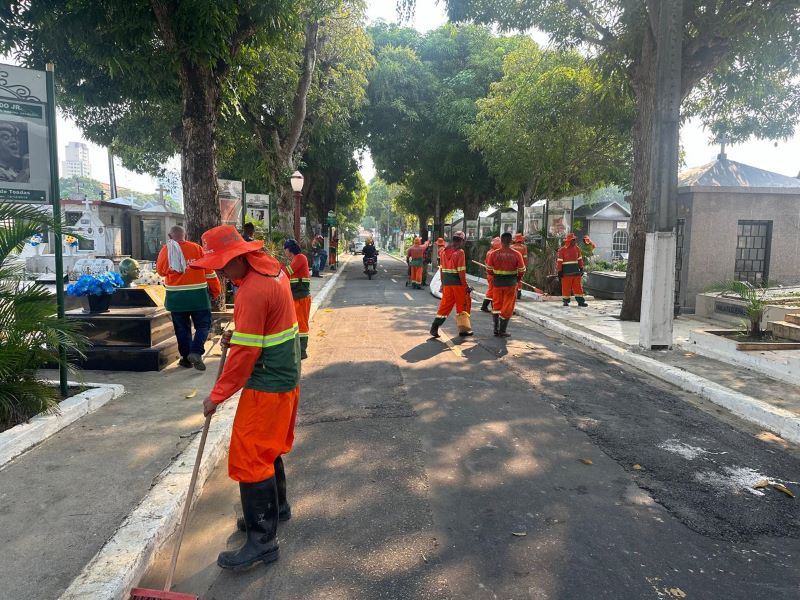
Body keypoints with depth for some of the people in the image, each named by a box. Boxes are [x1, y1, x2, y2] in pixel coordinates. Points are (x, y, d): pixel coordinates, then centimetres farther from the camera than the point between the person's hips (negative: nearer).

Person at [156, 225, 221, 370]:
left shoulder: (166, 250, -1)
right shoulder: (196, 248, 0)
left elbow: (160, 271, 4)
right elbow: (209, 271, 1)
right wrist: (216, 290, 8)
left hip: (176, 297, 1)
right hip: (198, 295, -1)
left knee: (182, 328, 12)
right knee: (203, 325, 8)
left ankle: (186, 358, 16)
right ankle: (196, 352, -11)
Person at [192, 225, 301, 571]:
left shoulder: (252, 292, -25)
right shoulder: (272, 269, 5)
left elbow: (245, 352, -23)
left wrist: (217, 396, -14)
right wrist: (238, 335, 3)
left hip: (267, 387, -10)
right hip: (284, 377, 10)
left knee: (249, 459, -3)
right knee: (267, 449, 23)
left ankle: (262, 541, 7)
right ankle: (276, 507, 41)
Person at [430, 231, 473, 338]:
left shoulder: (444, 251, 8)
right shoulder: (460, 252, -12)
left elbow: (442, 269, 12)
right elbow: (461, 271, -16)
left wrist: (443, 283, 19)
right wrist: (465, 286, -11)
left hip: (447, 283, 6)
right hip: (458, 283, -6)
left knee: (445, 305, 11)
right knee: (463, 305, 8)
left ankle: (435, 327, 1)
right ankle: (463, 329, 14)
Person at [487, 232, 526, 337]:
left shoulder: (494, 254, -7)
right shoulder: (516, 254, -9)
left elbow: (489, 269, -1)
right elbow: (522, 271, -5)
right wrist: (518, 279, 14)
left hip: (497, 282, 1)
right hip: (511, 283, -1)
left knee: (496, 304, 18)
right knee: (507, 307, 9)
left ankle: (496, 328, 18)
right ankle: (502, 331, 12)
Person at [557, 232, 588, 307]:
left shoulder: (577, 248, 8)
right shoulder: (562, 250, -7)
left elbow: (580, 259, 15)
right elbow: (559, 261, -6)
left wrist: (581, 269, 12)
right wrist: (559, 271, -8)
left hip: (576, 272, 4)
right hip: (566, 272, -4)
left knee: (578, 287, 4)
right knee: (566, 288, 2)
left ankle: (580, 301, 7)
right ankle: (566, 301, 13)